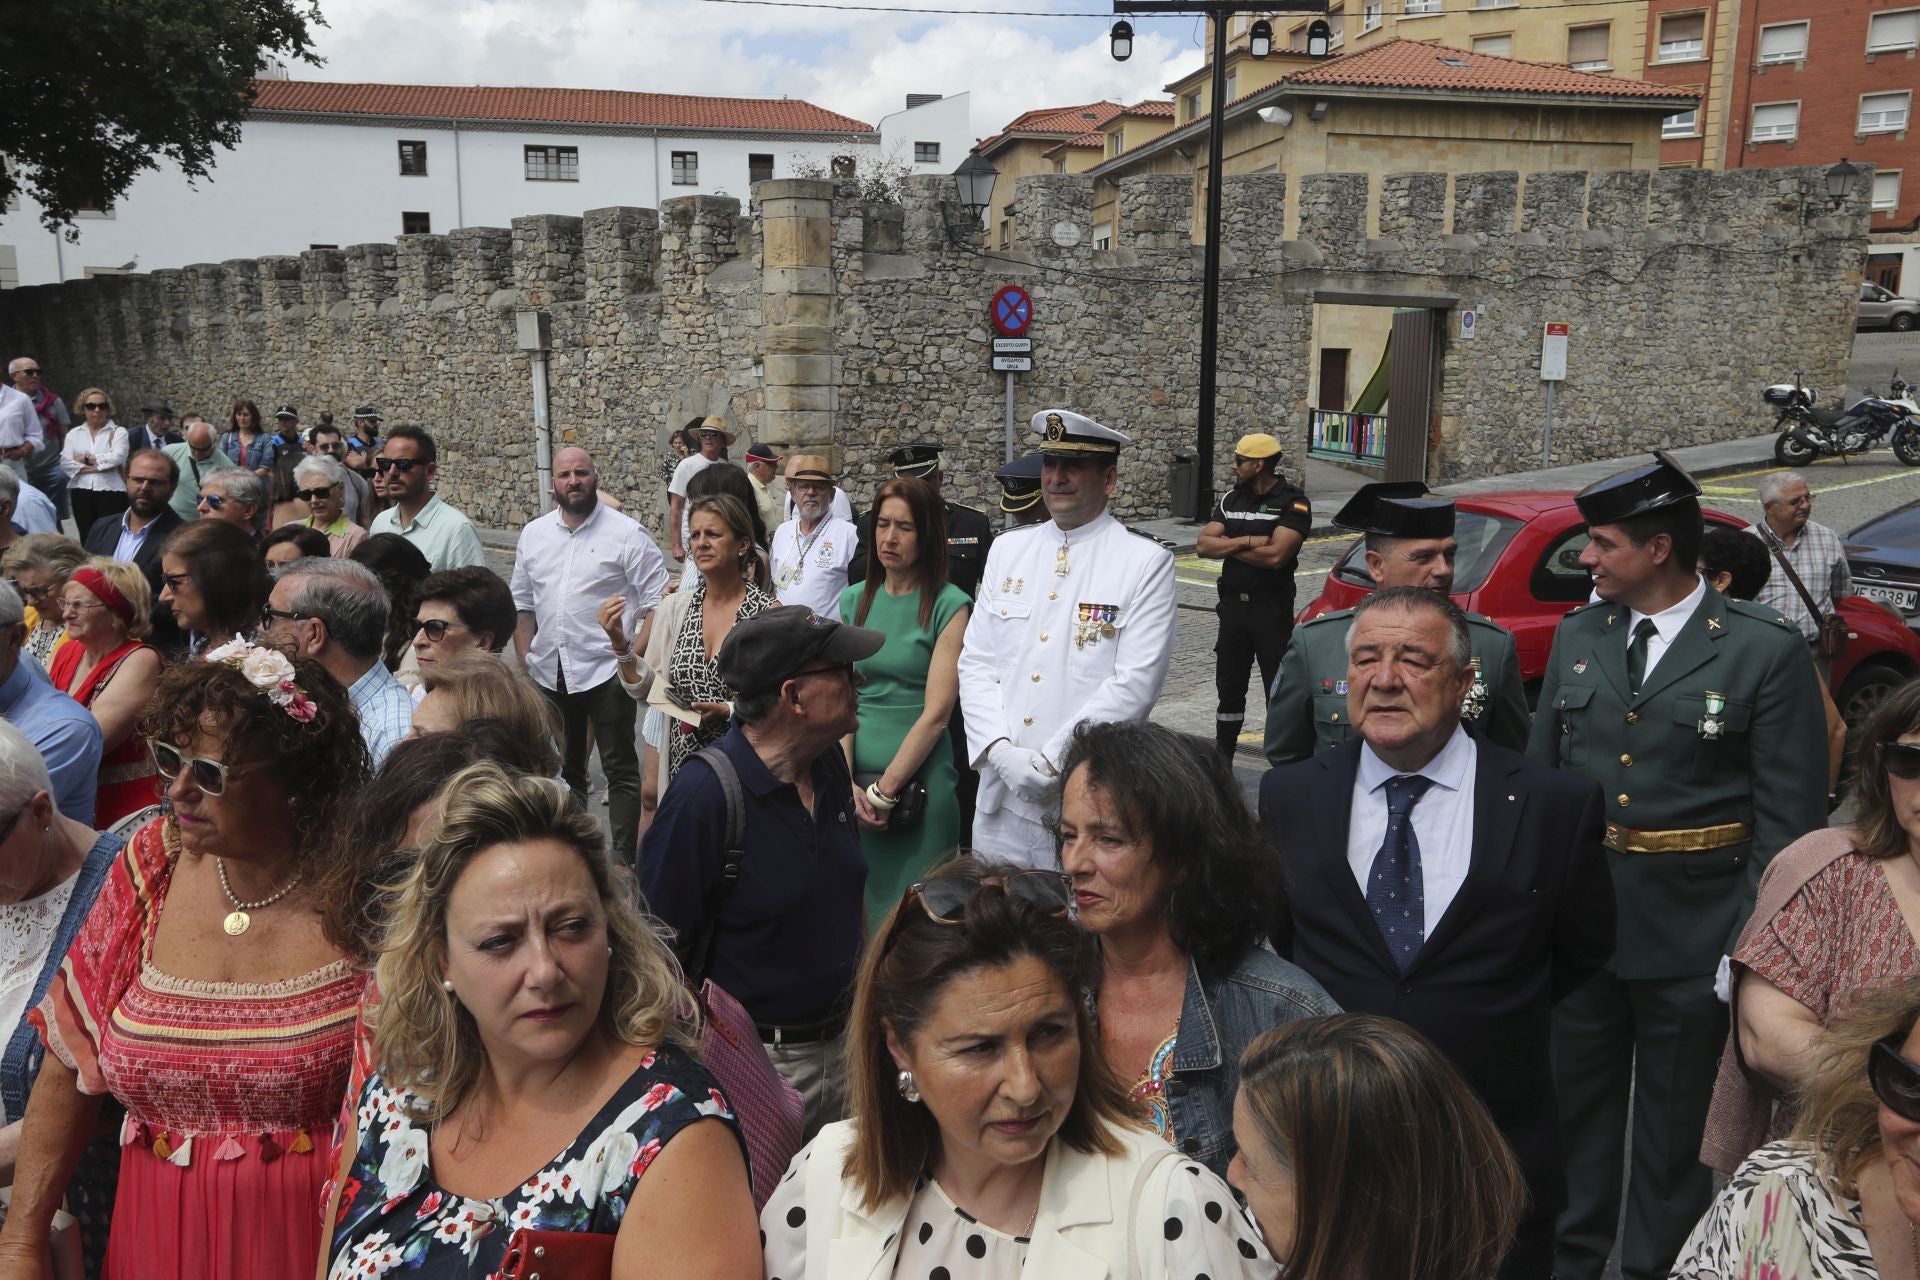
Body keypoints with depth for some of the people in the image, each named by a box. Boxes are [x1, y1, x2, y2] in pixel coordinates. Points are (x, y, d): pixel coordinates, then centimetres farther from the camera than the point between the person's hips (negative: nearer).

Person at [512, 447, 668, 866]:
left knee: (620, 769, 1)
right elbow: (522, 604, 16)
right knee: (562, 769, 17)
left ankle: (624, 859, 7)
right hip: (549, 674, 6)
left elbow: (658, 602, -8)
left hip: (605, 671, -5)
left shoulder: (626, 534, -7)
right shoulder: (533, 534, 9)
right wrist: (527, 661, 9)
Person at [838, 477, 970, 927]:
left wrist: (886, 789, -12)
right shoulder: (854, 600, 8)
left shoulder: (949, 606, -6)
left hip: (919, 783, -4)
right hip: (855, 781, 4)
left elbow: (936, 713, -11)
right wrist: (848, 782, -9)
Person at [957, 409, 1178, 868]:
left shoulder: (1147, 563, -5)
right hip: (1001, 796, 4)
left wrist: (1052, 761, -17)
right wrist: (1001, 751, -9)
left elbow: (1134, 683, -14)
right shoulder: (1007, 550, 9)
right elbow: (975, 663, 6)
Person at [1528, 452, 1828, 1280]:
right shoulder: (1577, 636, 3)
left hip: (1692, 932, -4)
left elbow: (1790, 815, -10)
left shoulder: (1766, 651, -10)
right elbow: (1539, 771, 8)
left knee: (1675, 1120, 13)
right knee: (1576, 1101, 18)